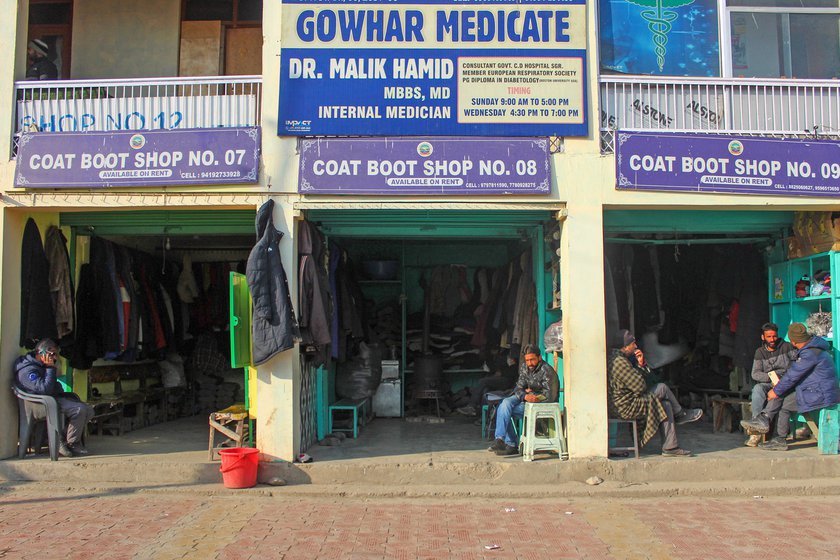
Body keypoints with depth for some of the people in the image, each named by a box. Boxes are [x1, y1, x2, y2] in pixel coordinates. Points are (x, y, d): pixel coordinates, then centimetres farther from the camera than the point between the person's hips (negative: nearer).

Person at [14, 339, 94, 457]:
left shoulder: (40, 365, 17)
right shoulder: (27, 370, -16)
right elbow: (45, 389, -28)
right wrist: (50, 368, -22)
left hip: (55, 396, 10)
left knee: (89, 410, -5)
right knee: (79, 409, -28)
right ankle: (70, 444, -15)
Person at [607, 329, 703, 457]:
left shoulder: (614, 357, 12)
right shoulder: (619, 361, -23)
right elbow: (640, 387, -19)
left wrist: (640, 364, 1)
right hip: (627, 409, -10)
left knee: (666, 405, 11)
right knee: (662, 388, -3)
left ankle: (670, 447, 12)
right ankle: (680, 414, 23)